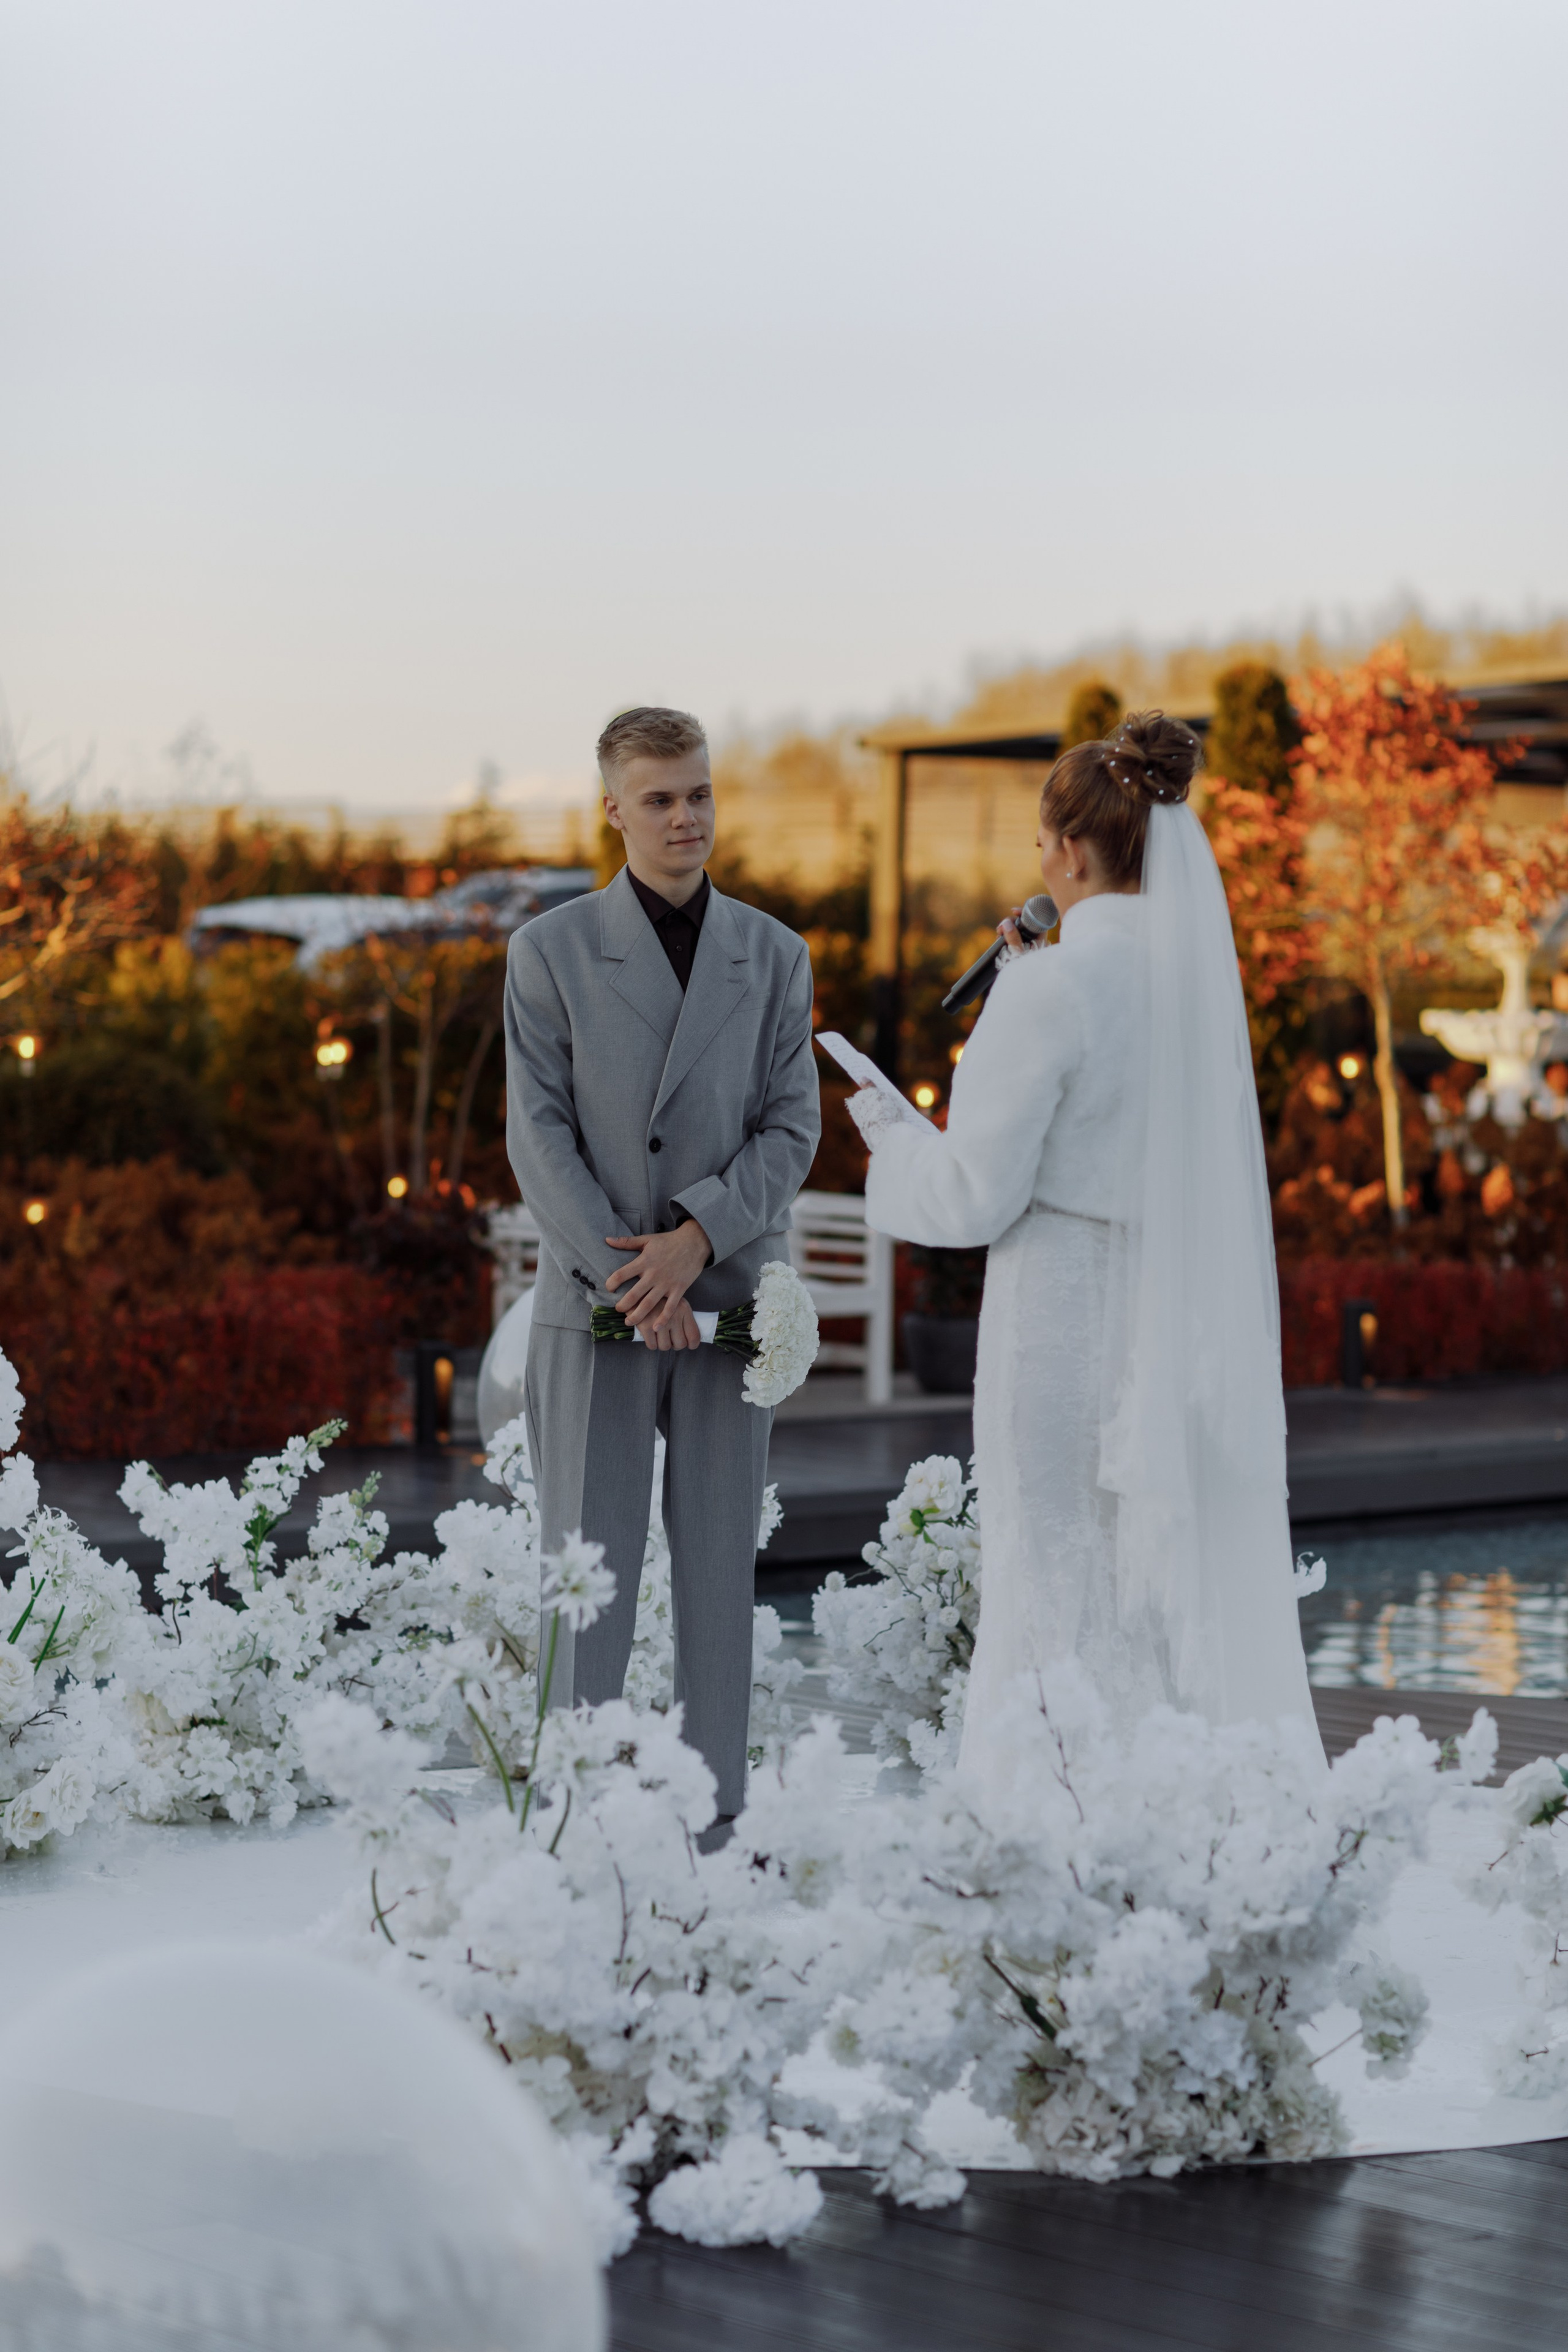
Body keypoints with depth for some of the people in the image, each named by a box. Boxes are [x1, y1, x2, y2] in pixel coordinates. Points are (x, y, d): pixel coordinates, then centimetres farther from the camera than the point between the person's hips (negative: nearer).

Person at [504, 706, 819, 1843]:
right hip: (594, 1305, -2)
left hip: (726, 1298, 2)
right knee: (590, 1570, -3)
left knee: (720, 1567, 4)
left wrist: (696, 1236, -15)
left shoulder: (775, 957, 6)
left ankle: (716, 1818, 10)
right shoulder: (551, 952, -1)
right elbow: (539, 1136, -6)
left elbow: (792, 1130, 1)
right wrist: (628, 1278, -15)